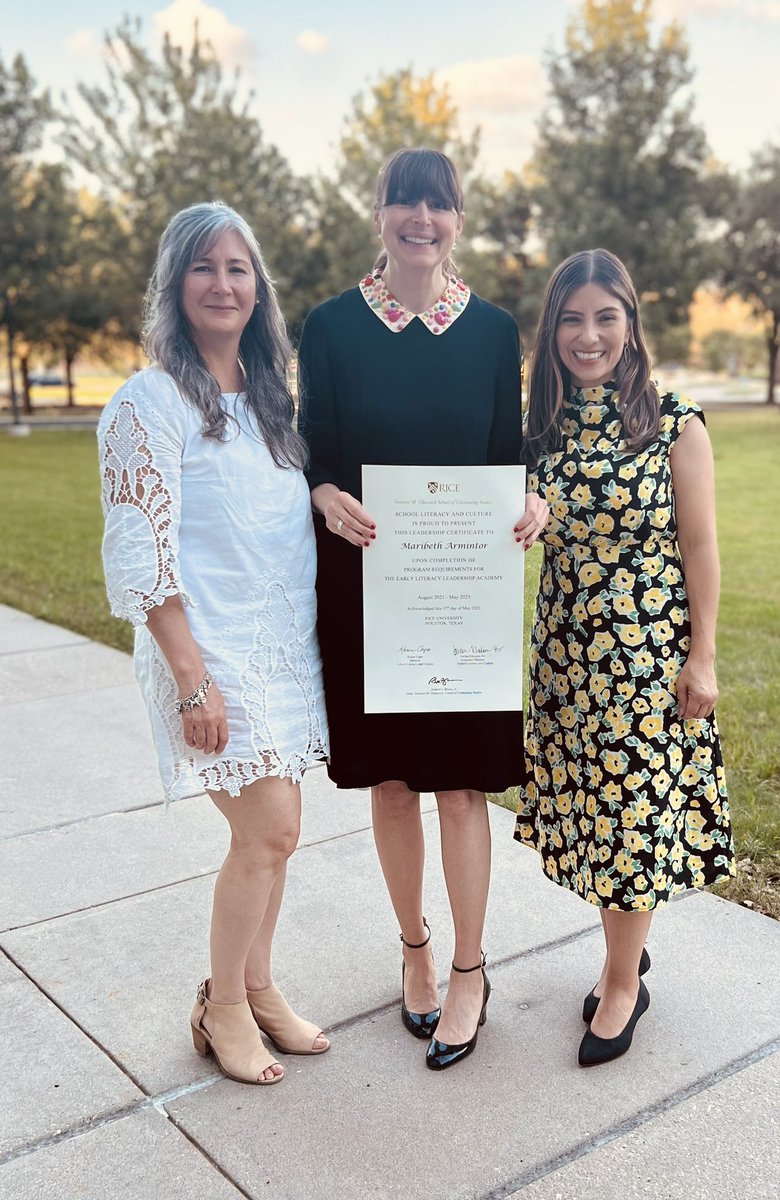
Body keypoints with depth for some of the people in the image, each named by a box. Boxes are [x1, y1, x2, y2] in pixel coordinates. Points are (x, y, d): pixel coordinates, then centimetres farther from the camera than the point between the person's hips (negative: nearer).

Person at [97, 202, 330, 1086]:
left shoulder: (269, 398, 12)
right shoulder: (151, 402, -10)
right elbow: (141, 558, -15)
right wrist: (194, 680, -18)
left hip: (285, 648, 7)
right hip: (213, 652, -6)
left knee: (270, 829, 11)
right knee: (270, 829, -6)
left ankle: (257, 988, 29)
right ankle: (222, 1007, 16)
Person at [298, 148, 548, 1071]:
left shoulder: (494, 330, 3)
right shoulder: (332, 326, 0)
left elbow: (509, 457, 5)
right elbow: (312, 456, 1)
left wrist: (530, 504, -17)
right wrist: (330, 500, -21)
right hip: (365, 581, 0)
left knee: (461, 781, 3)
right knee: (390, 778, 11)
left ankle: (469, 970, 22)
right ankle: (415, 949, 32)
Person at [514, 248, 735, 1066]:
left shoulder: (675, 424, -8)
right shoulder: (541, 428, 4)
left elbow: (699, 546, -6)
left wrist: (701, 657, -8)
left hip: (650, 651, -4)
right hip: (567, 649, 4)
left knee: (636, 810, 2)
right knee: (586, 806, 12)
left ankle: (623, 983, 20)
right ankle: (627, 950, 33)